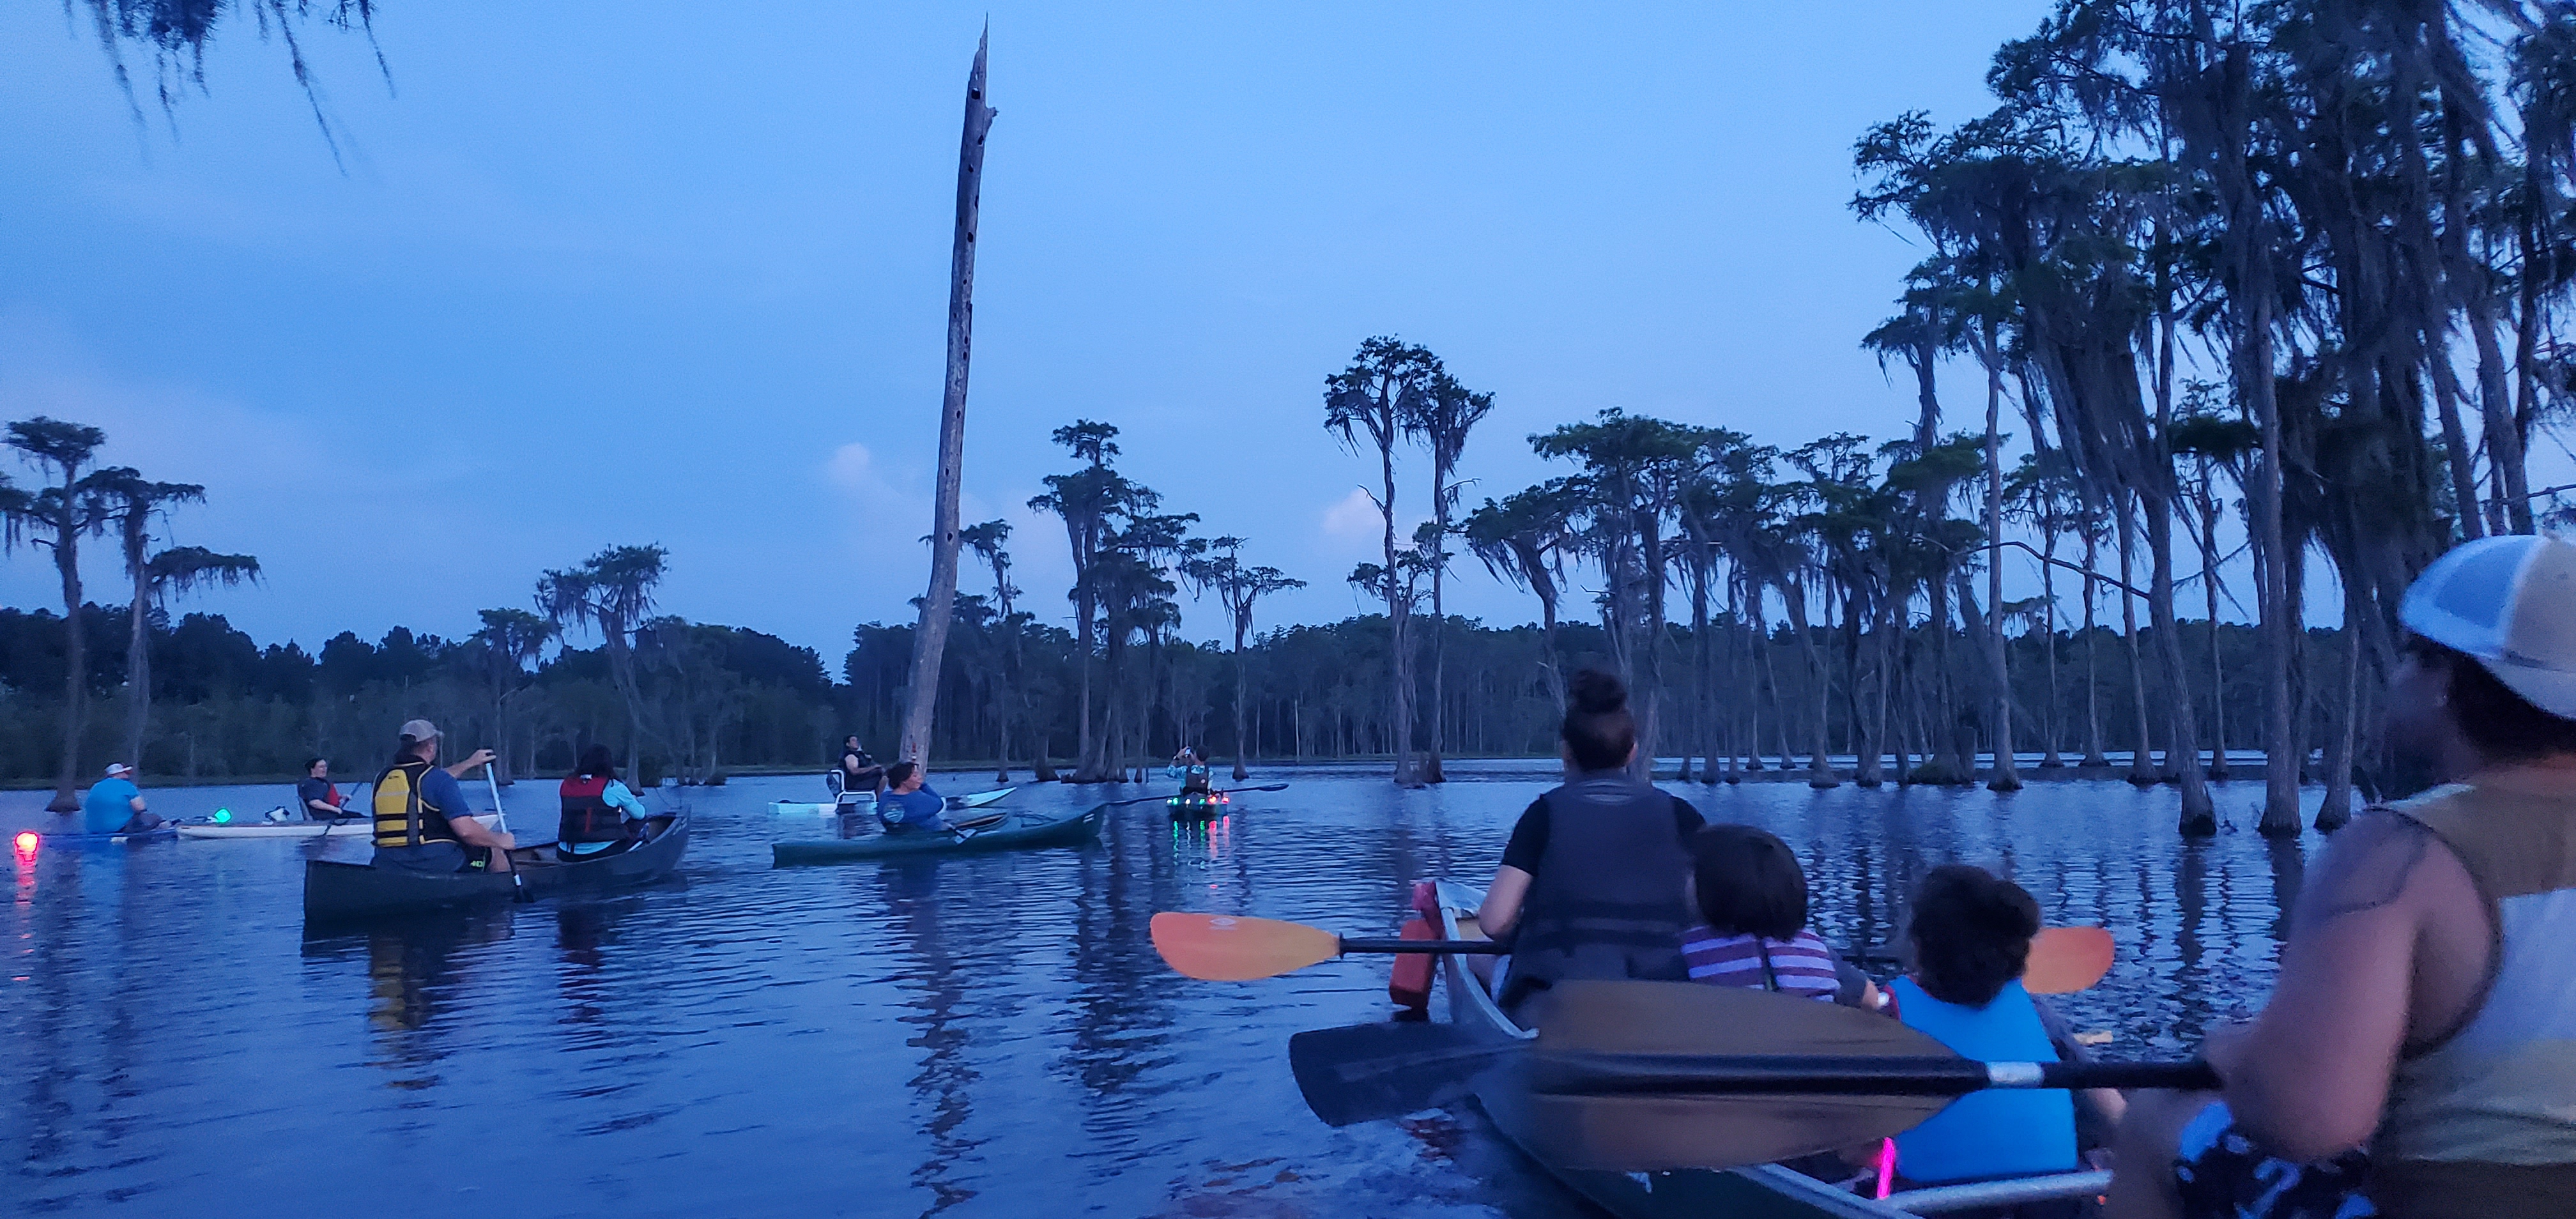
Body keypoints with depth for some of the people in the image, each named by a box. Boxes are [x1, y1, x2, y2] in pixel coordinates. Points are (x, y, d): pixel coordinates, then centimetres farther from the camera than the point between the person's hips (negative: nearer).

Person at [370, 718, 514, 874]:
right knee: (496, 852, 17)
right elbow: (466, 830, -20)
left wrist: (470, 763, 36)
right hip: (437, 864, -7)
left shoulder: (382, 778, 8)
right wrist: (501, 841, -4)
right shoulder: (439, 779, -14)